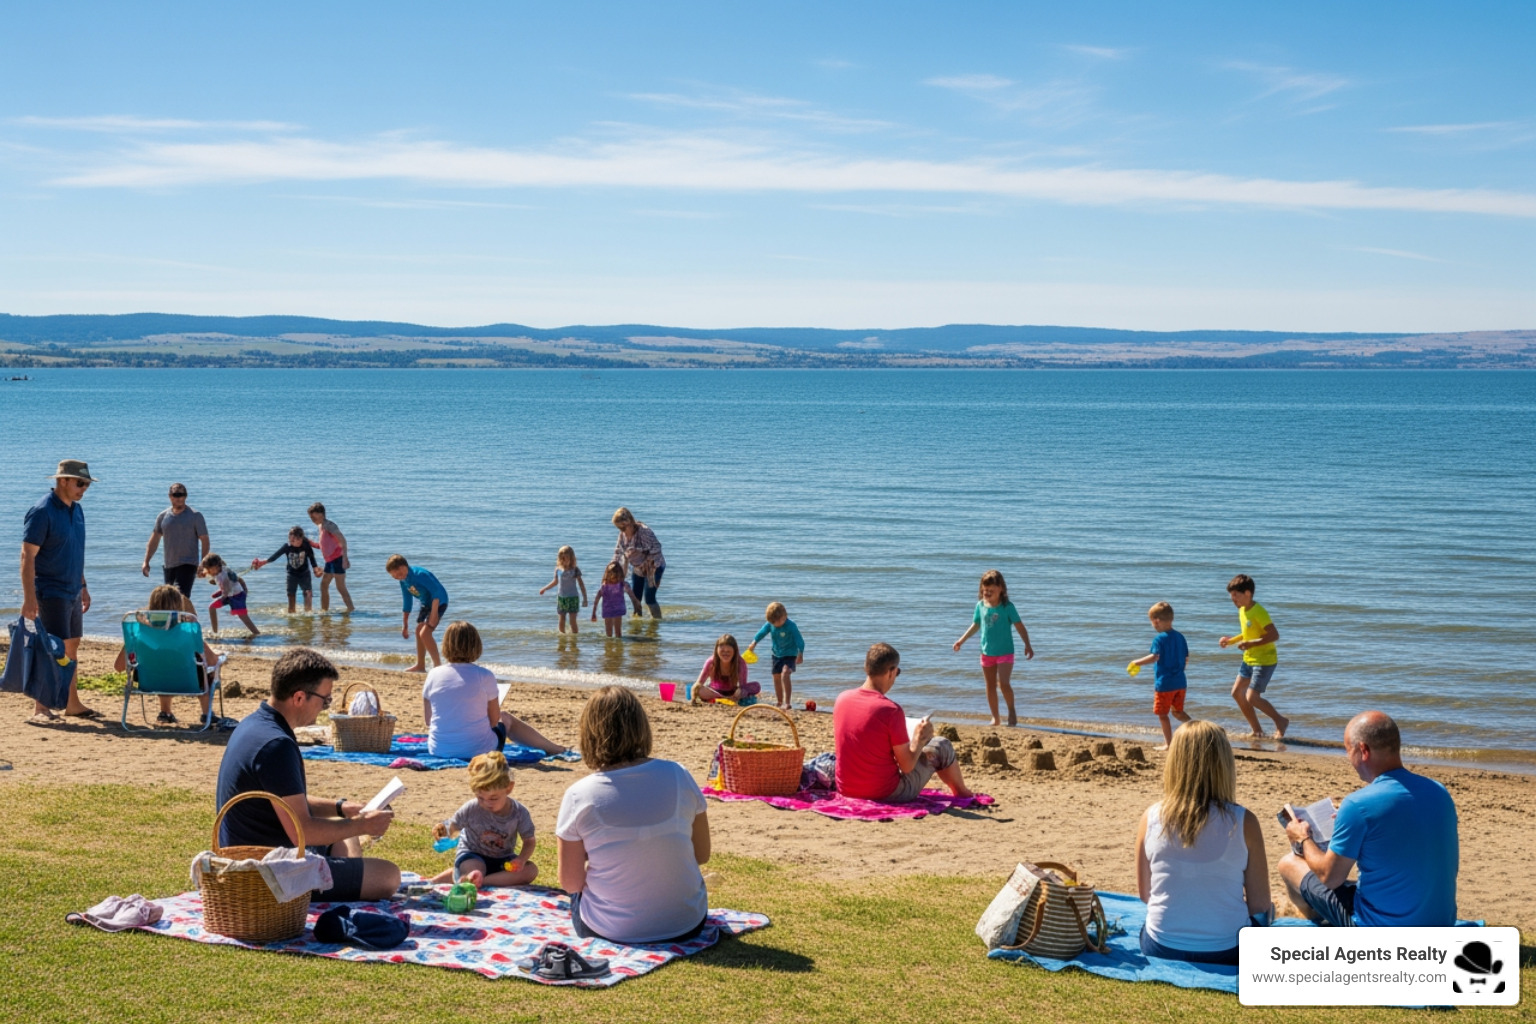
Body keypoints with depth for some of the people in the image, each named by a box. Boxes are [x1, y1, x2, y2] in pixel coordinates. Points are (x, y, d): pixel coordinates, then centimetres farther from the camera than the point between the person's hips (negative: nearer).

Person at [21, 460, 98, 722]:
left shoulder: (76, 510, 10)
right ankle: (40, 709, -5)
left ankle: (72, 703, 22)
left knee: (71, 647, 13)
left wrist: (83, 586, 20)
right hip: (50, 592, -8)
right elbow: (27, 556, -19)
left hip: (72, 591, 8)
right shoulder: (42, 512, -16)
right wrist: (29, 598, -24)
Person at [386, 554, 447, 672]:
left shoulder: (420, 575, -27)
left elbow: (437, 592, -29)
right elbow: (407, 602, 12)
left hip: (439, 602, -10)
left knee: (425, 633, -19)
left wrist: (434, 613, -32)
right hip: (426, 603, 10)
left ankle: (438, 664, -11)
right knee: (419, 631, 14)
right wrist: (405, 625, 14)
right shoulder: (404, 580, 1)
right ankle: (420, 665, 28)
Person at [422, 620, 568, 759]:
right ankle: (552, 748, 43)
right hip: (478, 750, -3)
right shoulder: (485, 676, -11)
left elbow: (428, 720, 5)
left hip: (438, 750, 3)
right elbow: (494, 720, -3)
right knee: (506, 718, 28)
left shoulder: (433, 675, -3)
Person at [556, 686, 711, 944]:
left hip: (612, 930, -2)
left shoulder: (579, 796, -15)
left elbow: (571, 883, -9)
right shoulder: (678, 777, -9)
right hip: (687, 925, 3)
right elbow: (702, 854, 1)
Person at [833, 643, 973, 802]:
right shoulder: (891, 710, -21)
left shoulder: (842, 698, -4)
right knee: (941, 746, 11)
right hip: (887, 794, -6)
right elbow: (907, 766, -15)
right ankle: (961, 794, 38)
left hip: (846, 790, 6)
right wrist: (919, 739, 3)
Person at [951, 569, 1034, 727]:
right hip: (987, 653, 5)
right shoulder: (980, 606, 2)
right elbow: (975, 625, 15)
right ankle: (995, 717, 20)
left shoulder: (1007, 607, -10)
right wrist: (962, 640, 13)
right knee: (990, 686, 10)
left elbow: (1020, 626, -7)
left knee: (1003, 683, -16)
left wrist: (1027, 645, -13)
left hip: (1005, 652, -5)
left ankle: (1012, 711, 6)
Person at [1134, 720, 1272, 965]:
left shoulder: (1151, 818, -8)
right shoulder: (1243, 822, -14)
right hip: (1226, 954, -1)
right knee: (1267, 912, 30)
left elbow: (1144, 894, 5)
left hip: (1160, 951, 1)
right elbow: (1259, 905, -8)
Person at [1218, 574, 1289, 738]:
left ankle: (1281, 721, 10)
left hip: (1264, 660, -10)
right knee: (1237, 692, 9)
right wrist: (1231, 641, 7)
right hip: (1249, 659, 10)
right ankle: (1256, 729, 20)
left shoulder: (1258, 612, -22)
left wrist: (1251, 643, -33)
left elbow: (1274, 635, -26)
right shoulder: (1242, 610, 6)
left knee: (1252, 698, -11)